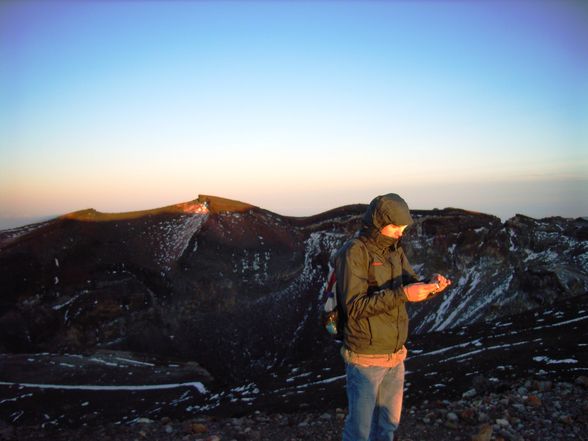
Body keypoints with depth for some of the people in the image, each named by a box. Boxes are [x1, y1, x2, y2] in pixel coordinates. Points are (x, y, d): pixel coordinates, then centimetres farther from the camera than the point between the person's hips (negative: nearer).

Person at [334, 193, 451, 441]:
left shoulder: (395, 251, 6)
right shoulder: (353, 253, -18)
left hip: (395, 355, 7)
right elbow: (355, 306, -25)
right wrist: (401, 294, -31)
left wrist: (431, 286, -15)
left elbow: (410, 286, 6)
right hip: (366, 358, -7)